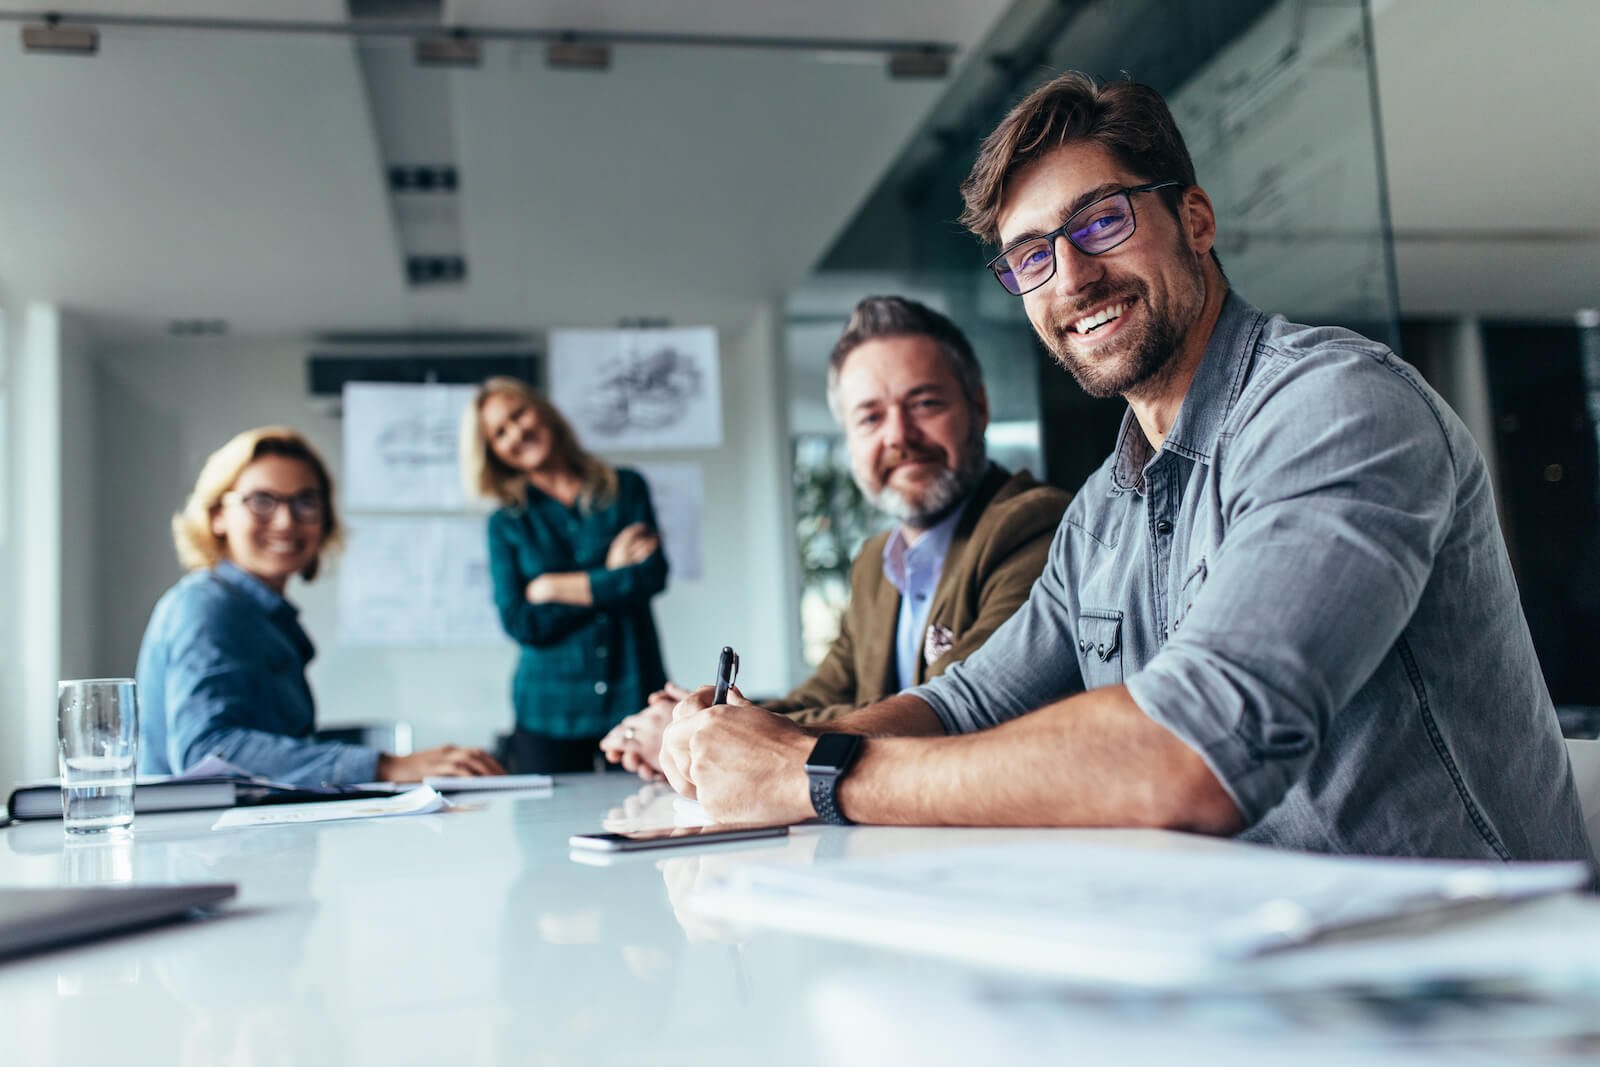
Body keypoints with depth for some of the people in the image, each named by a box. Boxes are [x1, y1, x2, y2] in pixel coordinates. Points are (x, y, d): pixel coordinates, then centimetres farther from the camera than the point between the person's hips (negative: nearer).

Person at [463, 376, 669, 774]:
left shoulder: (626, 488, 7)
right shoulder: (506, 524, 7)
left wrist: (554, 588, -3)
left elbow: (653, 575, -7)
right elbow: (520, 623, -5)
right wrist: (609, 580, -6)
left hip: (634, 697, 0)